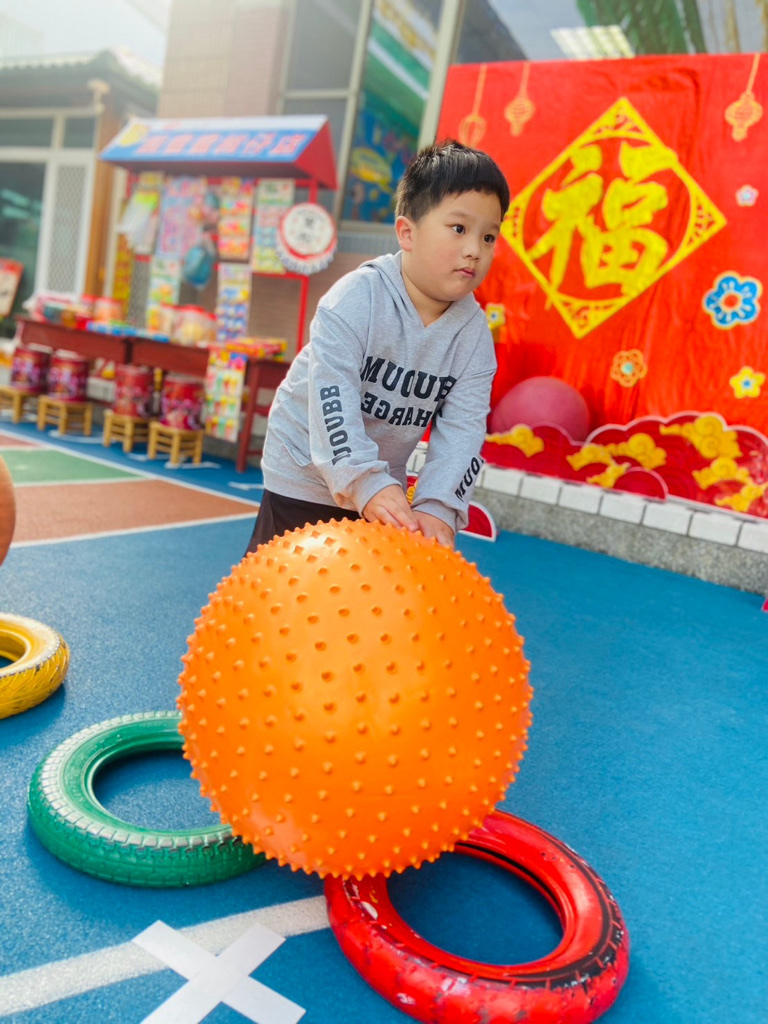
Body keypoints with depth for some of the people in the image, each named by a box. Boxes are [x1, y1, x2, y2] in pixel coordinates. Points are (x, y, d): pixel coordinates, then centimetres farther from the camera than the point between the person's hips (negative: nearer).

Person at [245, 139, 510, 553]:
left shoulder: (474, 331, -8)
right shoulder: (358, 297, -22)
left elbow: (463, 427, -13)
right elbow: (332, 393, -31)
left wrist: (438, 507, -27)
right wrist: (365, 483, -39)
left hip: (382, 484, 5)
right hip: (306, 473, -4)